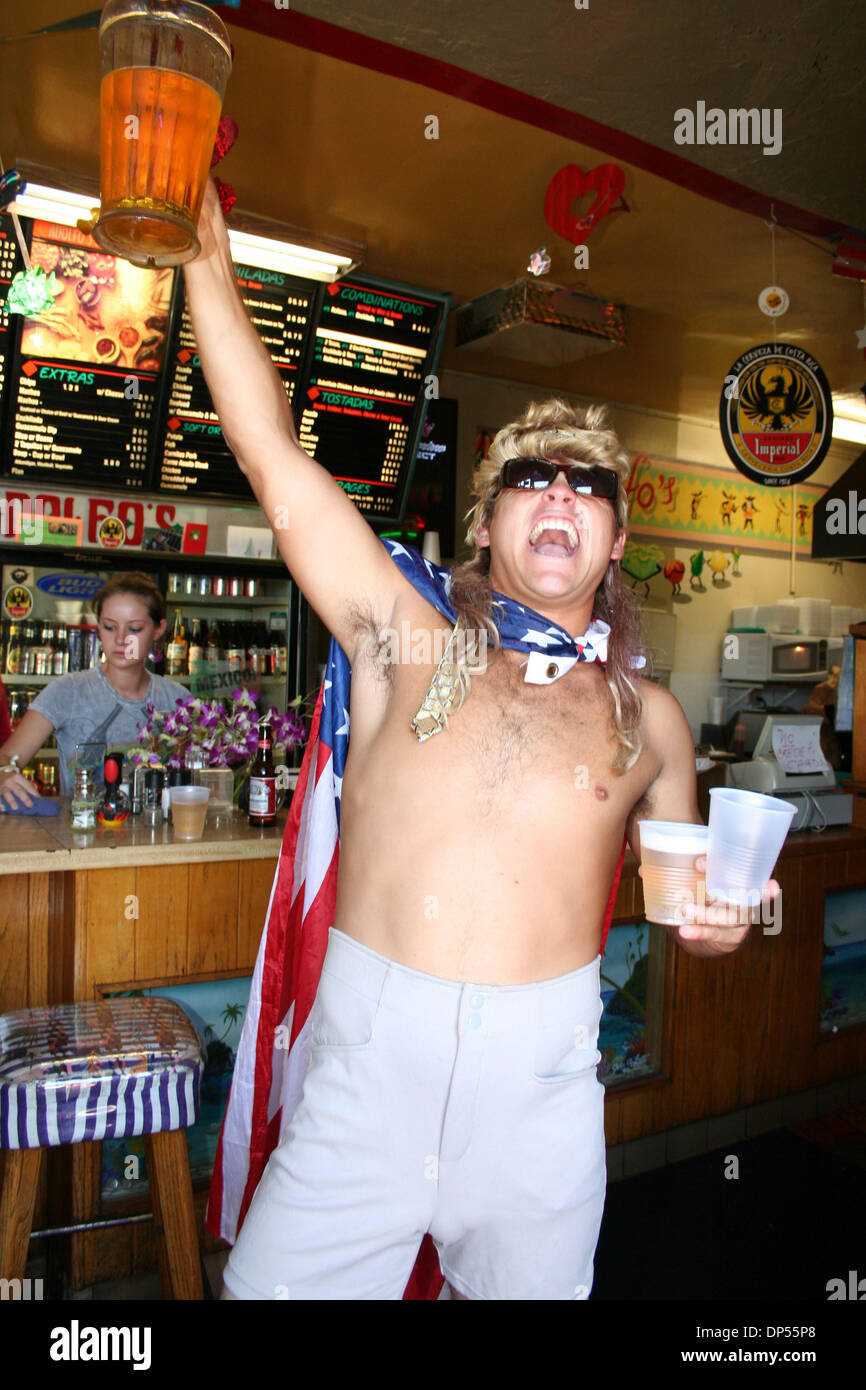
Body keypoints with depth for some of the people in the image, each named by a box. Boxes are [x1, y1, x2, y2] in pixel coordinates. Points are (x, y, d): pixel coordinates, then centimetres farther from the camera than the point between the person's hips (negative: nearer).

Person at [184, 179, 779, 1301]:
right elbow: (270, 453, -2)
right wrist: (208, 261, -1)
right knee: (277, 1283, 8)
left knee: (534, 1284, 17)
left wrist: (711, 917, -6)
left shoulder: (649, 719, 6)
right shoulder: (409, 642, 1)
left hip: (541, 1080, 2)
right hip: (367, 1057, -1)